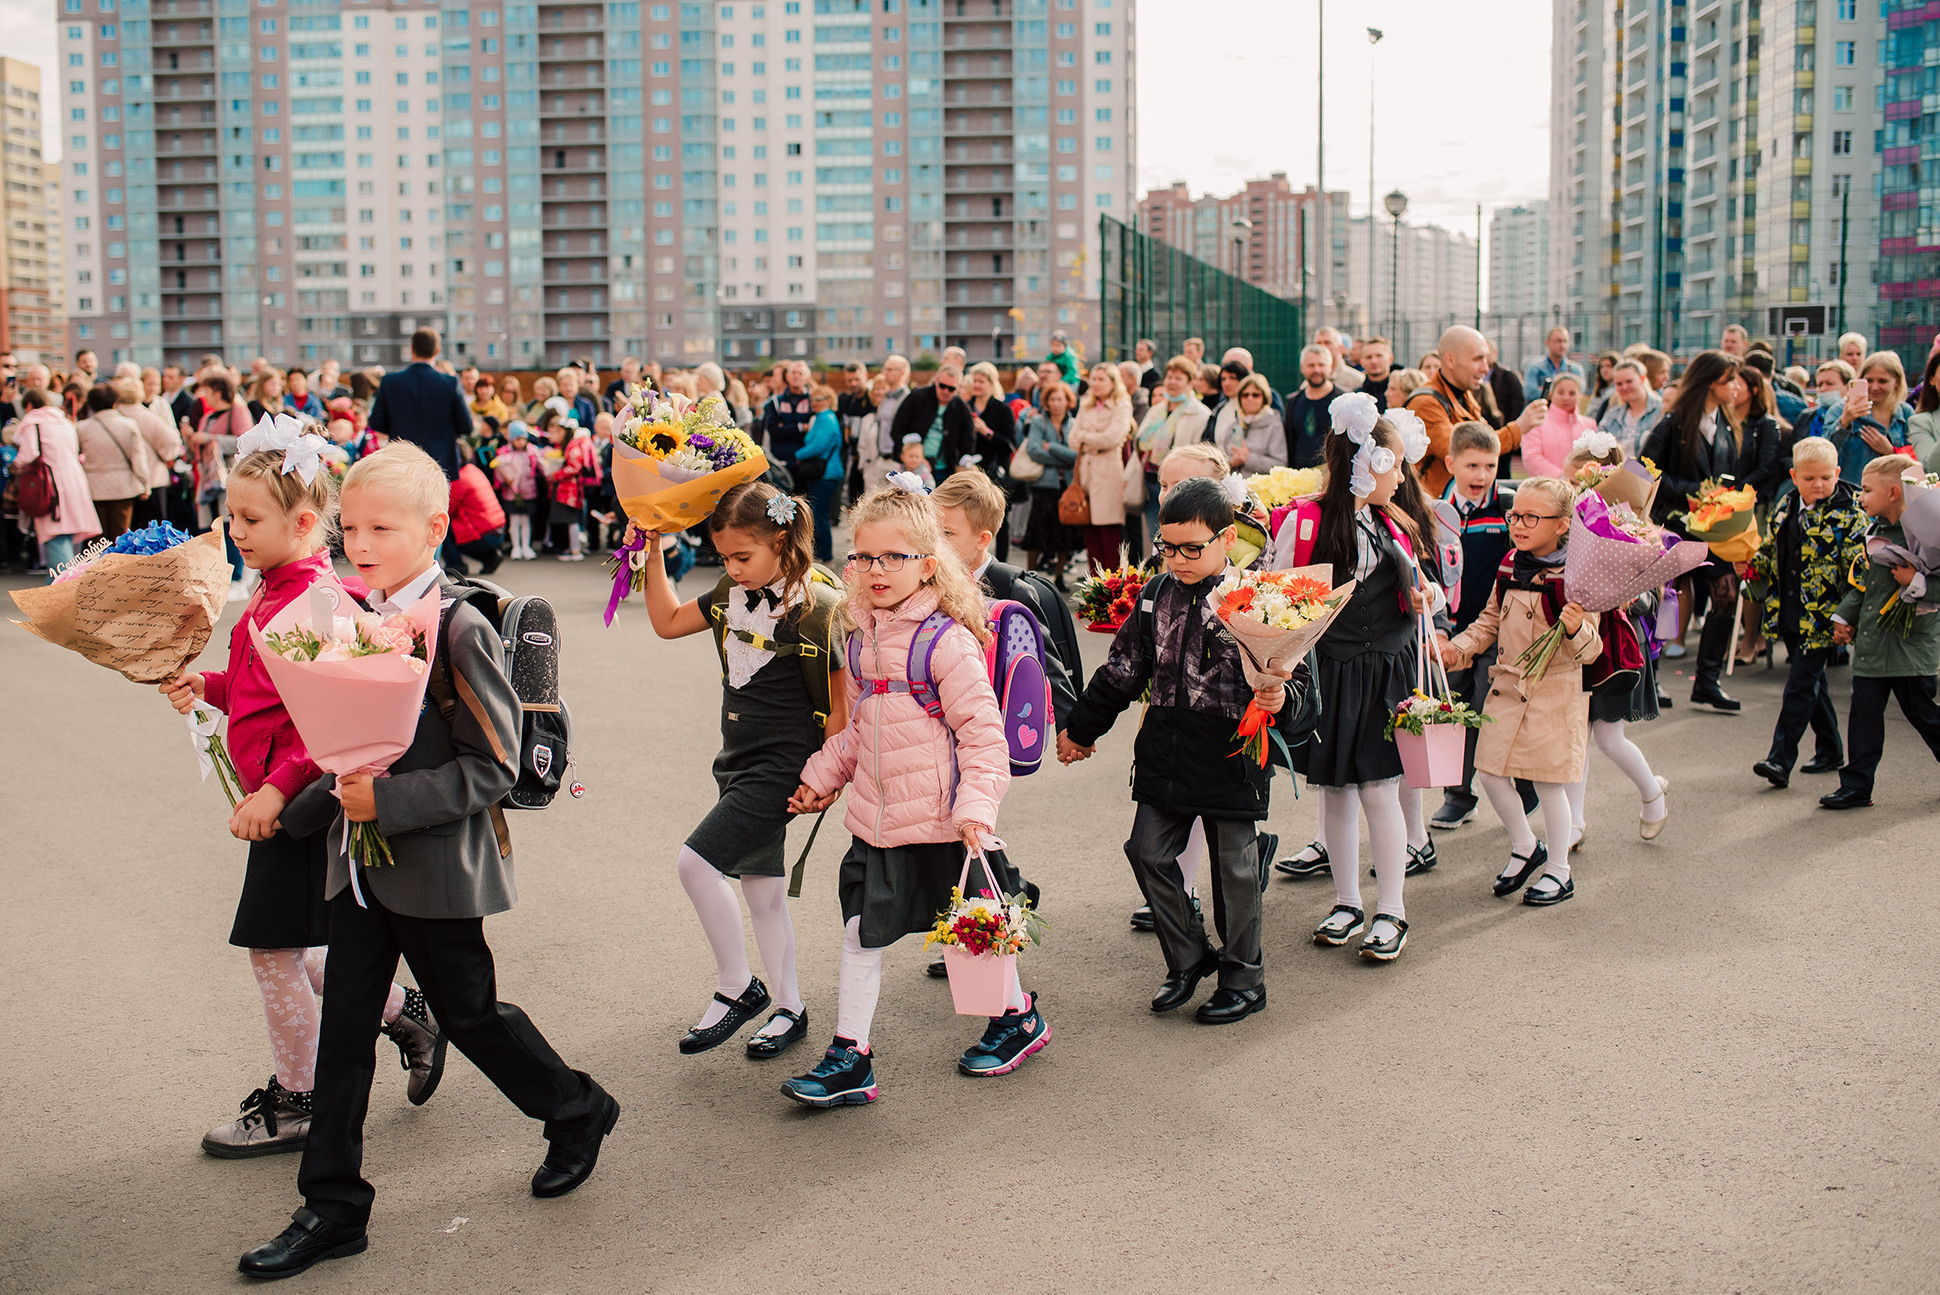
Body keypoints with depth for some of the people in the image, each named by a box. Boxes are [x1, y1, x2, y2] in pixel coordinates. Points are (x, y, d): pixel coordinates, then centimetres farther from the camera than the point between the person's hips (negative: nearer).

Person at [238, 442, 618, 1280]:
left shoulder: (461, 631, -16)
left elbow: (494, 765, -18)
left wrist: (391, 800, -26)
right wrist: (298, 809, 8)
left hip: (435, 866, -7)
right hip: (360, 863, 7)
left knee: (469, 1014, 8)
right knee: (344, 1029, 8)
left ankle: (577, 1113, 33)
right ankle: (332, 1206, 18)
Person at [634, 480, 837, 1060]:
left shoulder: (817, 608, -16)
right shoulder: (733, 593, 5)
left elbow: (842, 701, -12)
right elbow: (668, 621, 18)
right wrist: (654, 553, 9)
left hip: (783, 767, -8)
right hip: (740, 764, 8)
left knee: (696, 860, -16)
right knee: (762, 887, 14)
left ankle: (737, 988, 1)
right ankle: (789, 1009, 27)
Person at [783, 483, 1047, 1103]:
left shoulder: (947, 639, -15)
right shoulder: (861, 639, 7)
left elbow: (982, 729, -15)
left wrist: (976, 804, -22)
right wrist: (822, 775, 15)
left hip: (941, 818, -6)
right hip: (876, 820, 6)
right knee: (861, 932, 6)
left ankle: (1017, 1018, 37)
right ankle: (849, 1058, 14)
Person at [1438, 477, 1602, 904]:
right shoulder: (1509, 568, 6)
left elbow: (1589, 648, -14)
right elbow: (1490, 623, 18)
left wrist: (1576, 630, -35)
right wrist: (1457, 648, 6)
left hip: (1555, 691, -6)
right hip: (1509, 687, 6)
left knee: (1549, 782, 1)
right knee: (1489, 771, 6)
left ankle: (1558, 871, 19)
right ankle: (1526, 847, 29)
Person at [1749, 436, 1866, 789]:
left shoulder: (1848, 514, -8)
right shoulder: (1785, 507, 9)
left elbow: (1858, 560, -11)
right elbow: (1770, 553, 18)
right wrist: (1751, 565, 0)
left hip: (1821, 616, -6)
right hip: (1789, 614, 7)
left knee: (1800, 685, -9)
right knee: (1812, 682, 17)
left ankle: (1781, 760, -9)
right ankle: (1830, 750, 32)